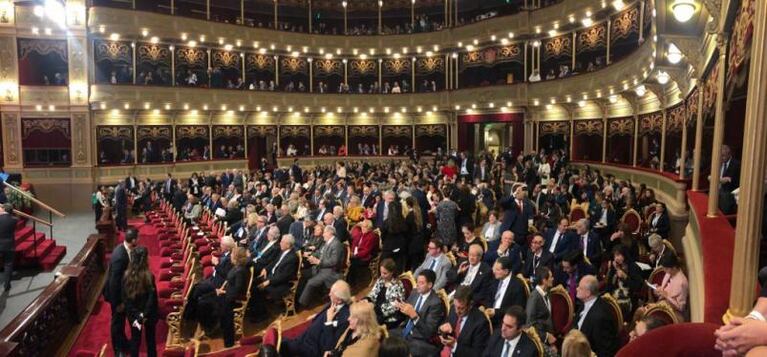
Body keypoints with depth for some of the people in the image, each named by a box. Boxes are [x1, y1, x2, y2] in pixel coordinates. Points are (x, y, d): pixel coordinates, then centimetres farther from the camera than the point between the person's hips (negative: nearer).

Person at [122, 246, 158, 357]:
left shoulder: (126, 275, -11)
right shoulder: (149, 276, -22)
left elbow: (125, 297, -7)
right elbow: (152, 298, -20)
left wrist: (135, 315, -4)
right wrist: (145, 315, -9)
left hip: (133, 314, 3)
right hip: (148, 314, -3)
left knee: (135, 339, 17)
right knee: (150, 339, 16)